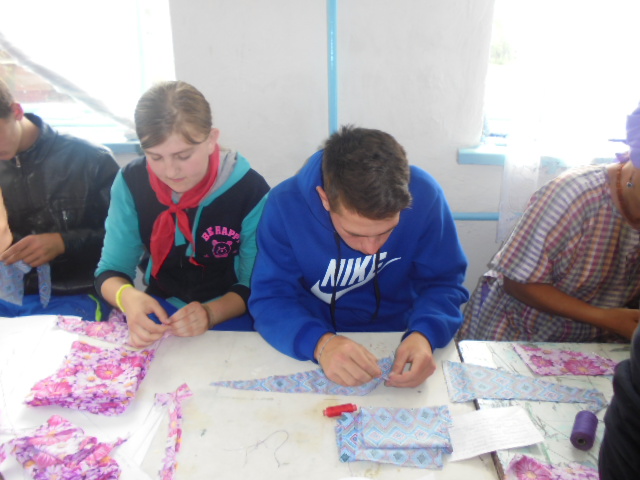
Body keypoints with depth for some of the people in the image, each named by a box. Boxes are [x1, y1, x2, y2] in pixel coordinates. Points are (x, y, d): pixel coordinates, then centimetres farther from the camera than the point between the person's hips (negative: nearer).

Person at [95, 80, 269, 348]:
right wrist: (127, 297, -26)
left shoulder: (249, 190, -16)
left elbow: (255, 285, -9)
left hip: (228, 315, 0)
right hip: (157, 310, 1)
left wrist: (210, 314, -28)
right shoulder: (131, 183, -7)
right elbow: (110, 270, -3)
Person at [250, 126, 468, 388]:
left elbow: (442, 283, -10)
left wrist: (424, 335, -31)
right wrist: (319, 343, -37)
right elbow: (270, 298, -17)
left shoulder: (424, 196, -18)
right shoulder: (286, 205, -21)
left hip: (397, 342, 2)